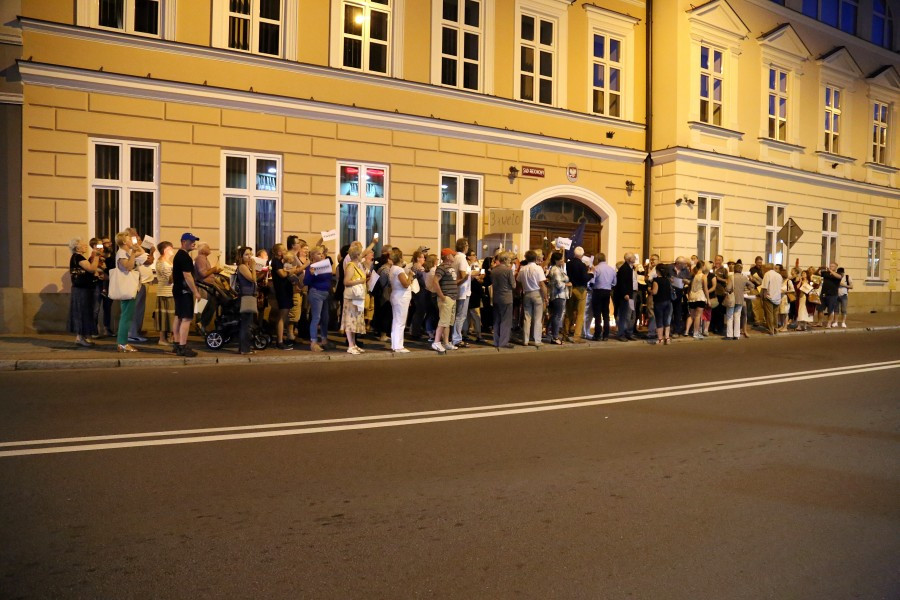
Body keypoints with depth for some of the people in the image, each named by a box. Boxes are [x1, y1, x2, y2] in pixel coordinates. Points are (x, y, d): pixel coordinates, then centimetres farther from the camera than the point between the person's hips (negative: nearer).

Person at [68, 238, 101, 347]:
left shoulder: (79, 257, 16)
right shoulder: (77, 257, -14)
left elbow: (89, 269, 12)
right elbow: (92, 269, -23)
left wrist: (93, 256, 7)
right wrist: (96, 256, -15)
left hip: (83, 289, 10)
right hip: (81, 290, -10)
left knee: (84, 313, 12)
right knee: (82, 312, -6)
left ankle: (81, 337, 16)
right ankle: (80, 338, -2)